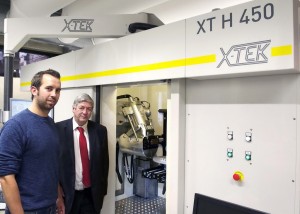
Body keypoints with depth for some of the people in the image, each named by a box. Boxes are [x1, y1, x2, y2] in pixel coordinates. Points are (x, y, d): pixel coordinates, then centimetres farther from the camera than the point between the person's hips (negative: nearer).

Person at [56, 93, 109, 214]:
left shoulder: (100, 130, -1)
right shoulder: (59, 128, -8)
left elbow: (104, 162, 4)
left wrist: (102, 190, 6)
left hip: (92, 194, 2)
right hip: (66, 193, -2)